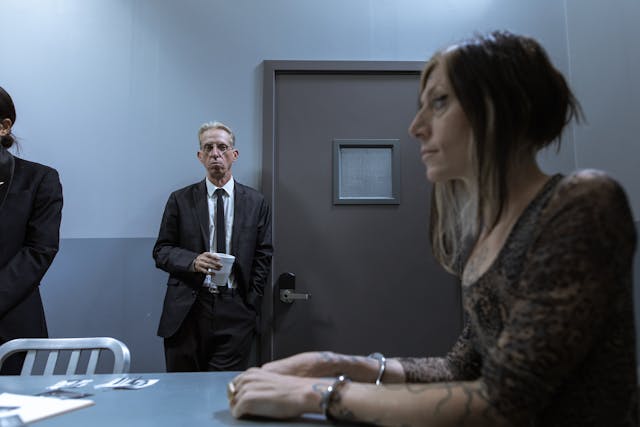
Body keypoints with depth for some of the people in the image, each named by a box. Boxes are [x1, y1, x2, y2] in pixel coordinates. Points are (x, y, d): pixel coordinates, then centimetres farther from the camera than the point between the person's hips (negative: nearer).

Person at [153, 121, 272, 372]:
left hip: (235, 313, 0)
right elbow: (161, 251, 6)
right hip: (188, 310, 1)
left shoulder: (256, 203, 7)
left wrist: (251, 306, 1)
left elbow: (263, 257, 7)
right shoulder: (180, 200, 7)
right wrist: (193, 261, -14)